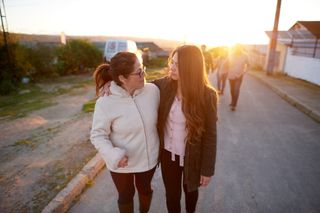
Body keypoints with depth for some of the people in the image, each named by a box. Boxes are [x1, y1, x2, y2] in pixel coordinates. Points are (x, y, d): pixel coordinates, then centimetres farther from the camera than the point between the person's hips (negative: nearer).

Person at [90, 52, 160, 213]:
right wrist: (114, 156, -32)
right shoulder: (105, 102, -24)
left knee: (145, 189, 29)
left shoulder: (152, 90, -15)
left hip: (149, 157, 3)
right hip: (122, 163, -3)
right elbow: (97, 135, -16)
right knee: (126, 196, 23)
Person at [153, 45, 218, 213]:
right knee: (172, 193, 20)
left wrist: (207, 169, -8)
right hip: (168, 153, 2)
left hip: (192, 157, -1)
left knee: (190, 190, 27)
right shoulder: (164, 84, -12)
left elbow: (210, 134, -13)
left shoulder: (207, 95, -20)